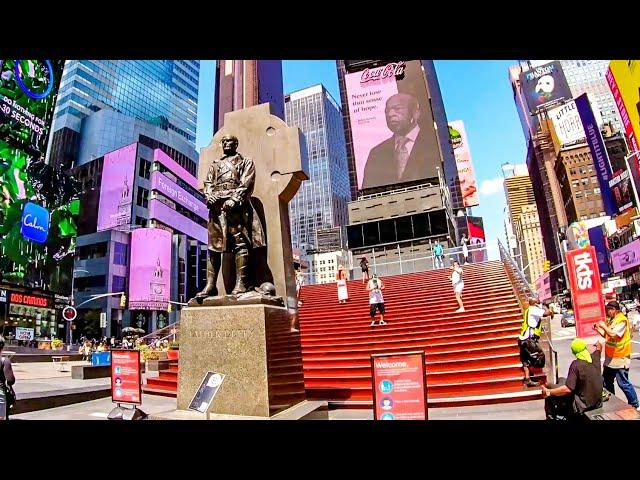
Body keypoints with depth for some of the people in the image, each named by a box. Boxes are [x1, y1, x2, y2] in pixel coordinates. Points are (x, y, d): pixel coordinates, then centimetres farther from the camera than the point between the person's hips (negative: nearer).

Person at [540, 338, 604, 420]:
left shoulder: (576, 364, -23)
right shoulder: (595, 358, -5)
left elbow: (567, 389, -27)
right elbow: (599, 346, 21)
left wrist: (548, 392, -18)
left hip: (584, 405, -7)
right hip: (597, 402, 7)